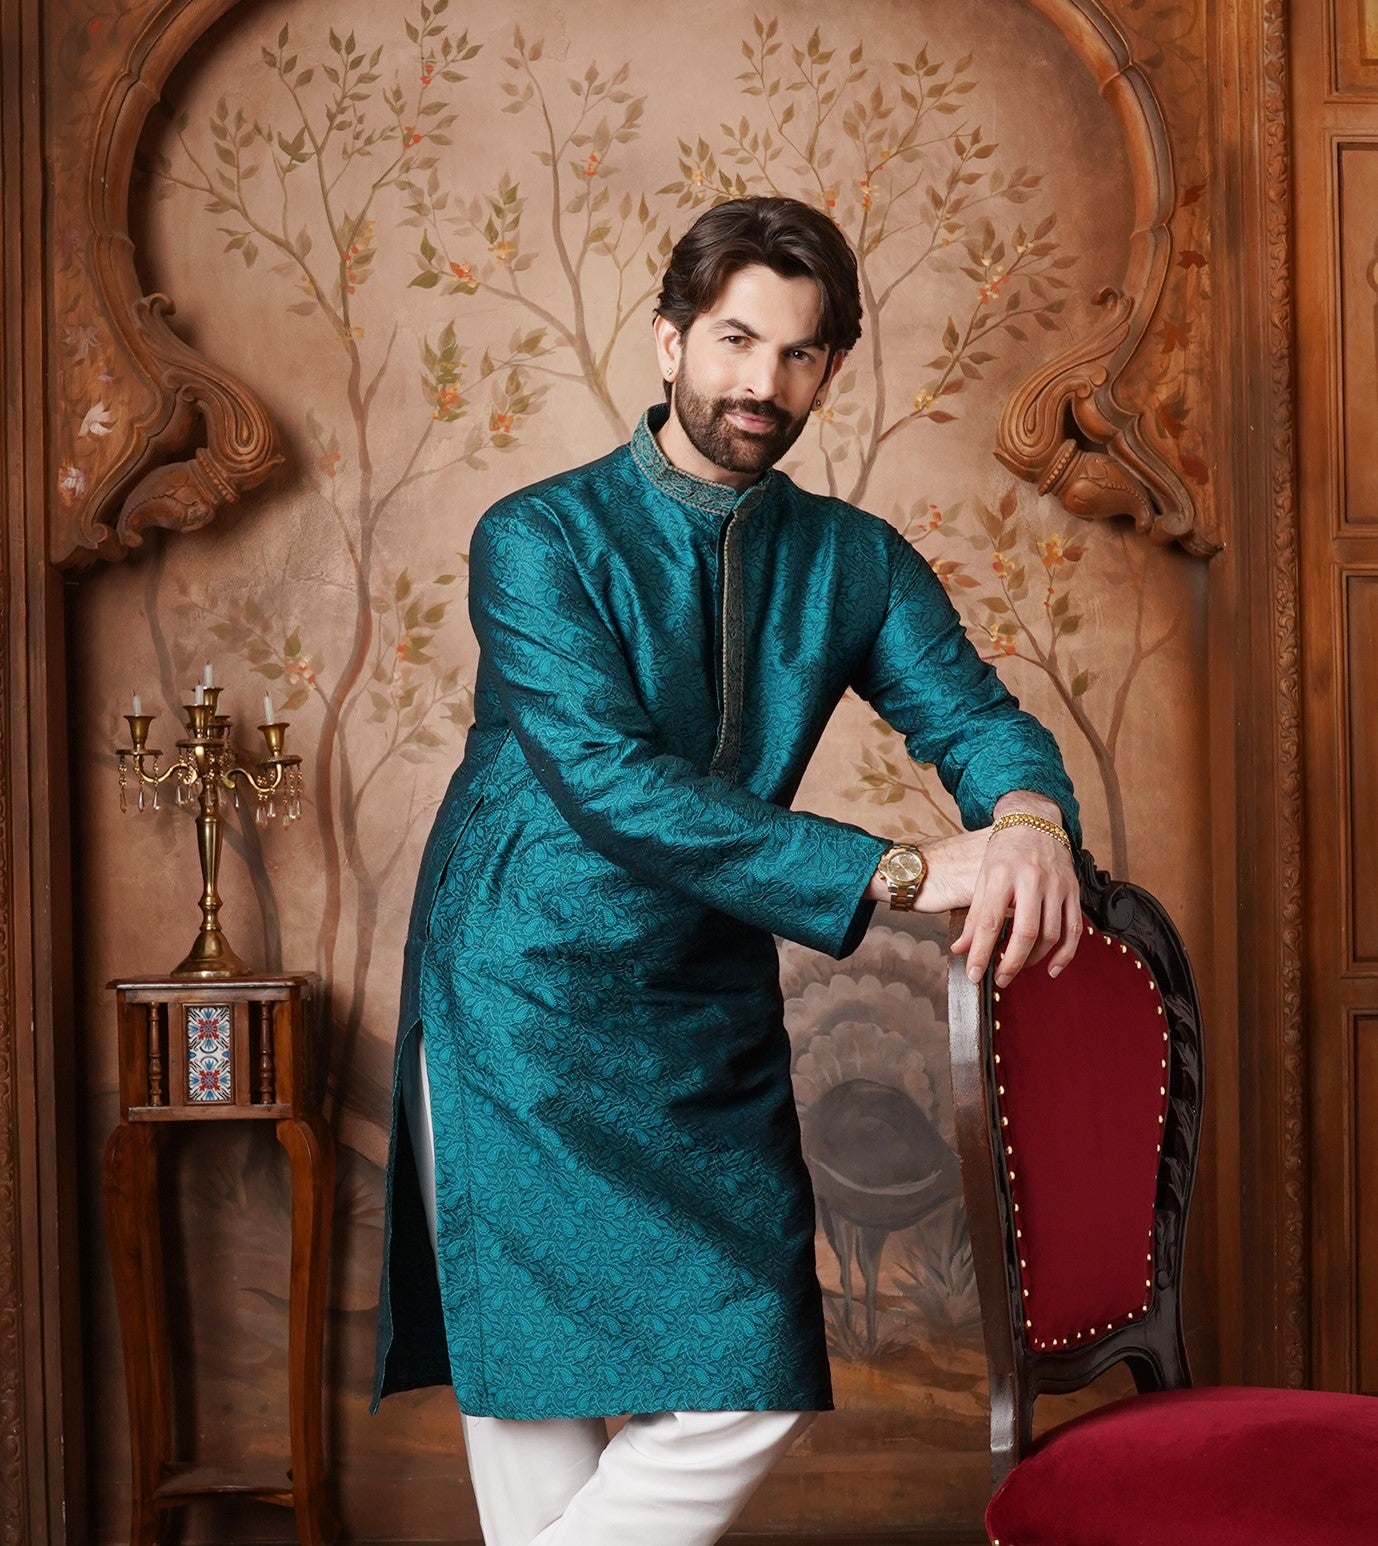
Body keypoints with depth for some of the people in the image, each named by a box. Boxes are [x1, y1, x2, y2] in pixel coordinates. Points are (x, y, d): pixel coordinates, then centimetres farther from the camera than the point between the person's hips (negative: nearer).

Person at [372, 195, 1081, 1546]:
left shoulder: (857, 562, 9)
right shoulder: (538, 540, -7)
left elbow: (972, 712, 0)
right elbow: (610, 779, -19)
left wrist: (1027, 817, -28)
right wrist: (897, 872, -26)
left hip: (715, 1024, 5)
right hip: (526, 1015, -4)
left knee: (759, 1393, 0)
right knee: (532, 1404, -3)